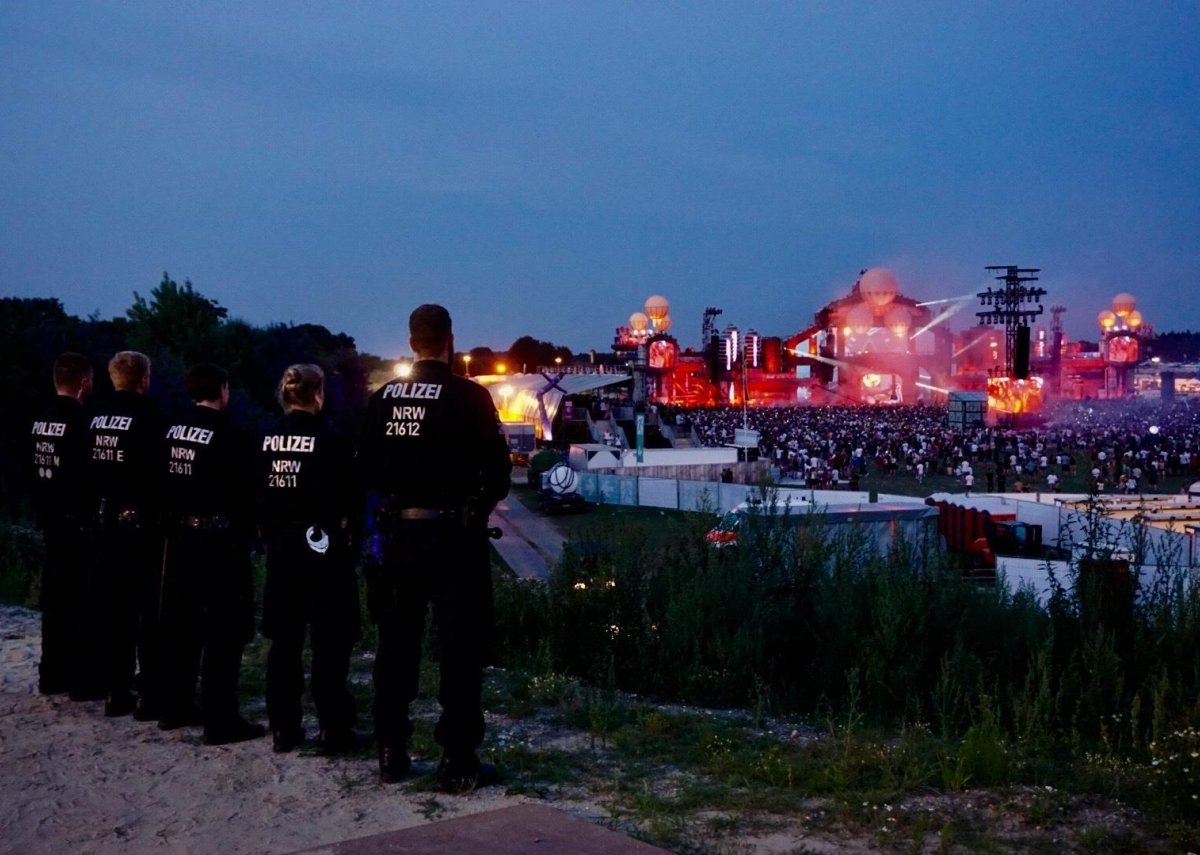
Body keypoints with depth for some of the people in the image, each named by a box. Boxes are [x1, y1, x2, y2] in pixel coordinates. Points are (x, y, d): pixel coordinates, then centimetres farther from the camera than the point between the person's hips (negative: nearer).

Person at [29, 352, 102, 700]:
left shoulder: (39, 421, 6)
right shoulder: (80, 422, -18)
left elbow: (33, 470, 12)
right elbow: (93, 474, -18)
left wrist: (43, 511, 18)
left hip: (51, 522, 8)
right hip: (80, 525, -8)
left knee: (55, 600, 14)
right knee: (87, 602, -1)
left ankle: (52, 675, 21)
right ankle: (85, 681, 1)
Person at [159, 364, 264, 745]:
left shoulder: (173, 432, 5)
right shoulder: (230, 437, -16)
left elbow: (165, 485, 9)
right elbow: (245, 494, -13)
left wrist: (174, 525, 15)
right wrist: (243, 535, 1)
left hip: (180, 536, 8)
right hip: (219, 540, -7)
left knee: (180, 621, 16)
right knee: (226, 627, -2)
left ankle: (174, 707, 25)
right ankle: (220, 720, -1)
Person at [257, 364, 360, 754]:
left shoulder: (268, 440, 2)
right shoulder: (330, 440, -12)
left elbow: (258, 493, 6)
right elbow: (347, 498, -11)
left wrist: (271, 530, 14)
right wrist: (341, 525, 6)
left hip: (280, 546, 5)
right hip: (322, 546, -5)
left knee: (283, 639, 11)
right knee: (330, 640, 2)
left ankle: (283, 728, 15)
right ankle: (332, 728, 4)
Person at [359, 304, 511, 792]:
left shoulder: (384, 397, 2)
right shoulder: (469, 397, -11)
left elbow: (367, 466, 6)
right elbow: (498, 470, -9)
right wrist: (479, 505, 9)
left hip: (396, 532, 5)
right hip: (452, 534, -4)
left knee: (396, 642, 13)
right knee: (460, 647, 2)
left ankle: (391, 752, 20)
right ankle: (458, 761, 4)